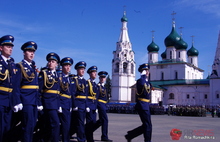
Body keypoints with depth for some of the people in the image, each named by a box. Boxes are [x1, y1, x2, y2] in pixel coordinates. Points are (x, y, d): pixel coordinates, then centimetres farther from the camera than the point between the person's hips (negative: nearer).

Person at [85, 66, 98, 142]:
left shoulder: (95, 84, 19)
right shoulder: (87, 82, -6)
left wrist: (96, 106, 14)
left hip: (94, 105, 8)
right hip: (89, 104, -8)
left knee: (93, 122, 9)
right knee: (90, 122, -7)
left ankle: (87, 135, 21)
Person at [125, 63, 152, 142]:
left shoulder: (148, 82, 17)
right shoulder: (139, 81, -11)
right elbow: (141, 83, -34)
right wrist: (143, 75, -25)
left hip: (146, 106, 9)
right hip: (142, 106, -9)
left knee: (145, 125, 12)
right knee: (148, 125, -6)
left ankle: (130, 135, 21)